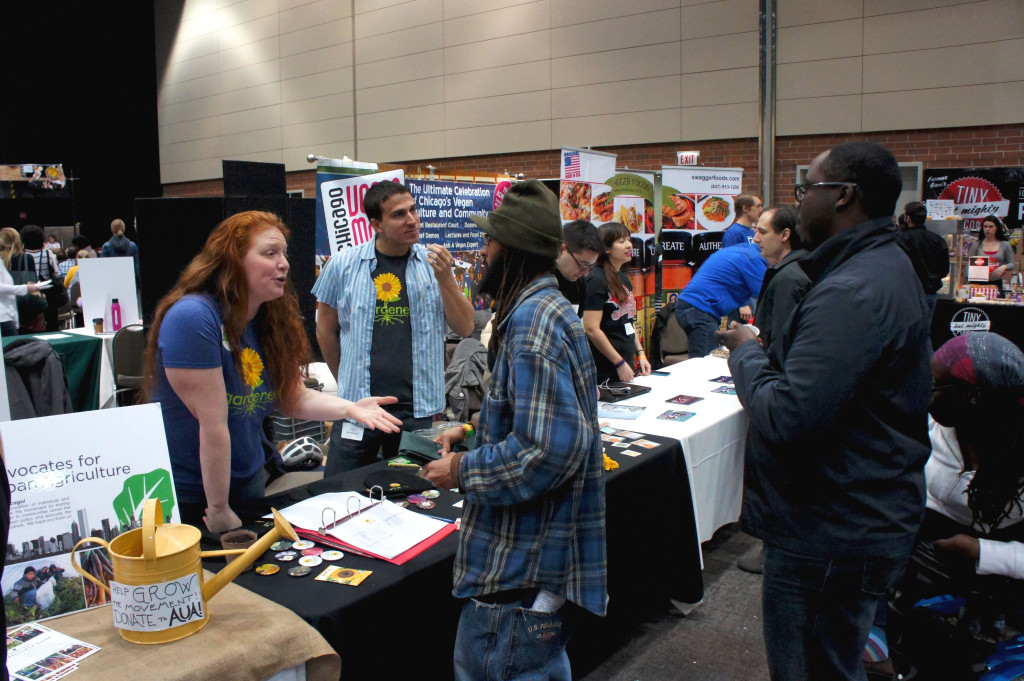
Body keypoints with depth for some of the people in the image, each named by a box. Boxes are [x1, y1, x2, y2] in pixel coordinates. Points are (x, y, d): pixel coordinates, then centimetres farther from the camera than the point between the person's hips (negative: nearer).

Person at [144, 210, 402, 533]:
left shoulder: (270, 321, -1)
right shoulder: (193, 317, -26)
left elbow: (291, 397, -1)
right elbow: (212, 422, -25)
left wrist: (350, 408, -17)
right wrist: (218, 509, -21)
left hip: (247, 479, 8)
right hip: (186, 494, -7)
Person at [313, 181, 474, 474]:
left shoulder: (433, 264, 1)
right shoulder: (342, 265, -1)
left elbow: (465, 328, -2)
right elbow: (326, 331, 10)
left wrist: (445, 278, -15)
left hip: (416, 411, 1)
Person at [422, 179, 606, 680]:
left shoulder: (535, 321, -22)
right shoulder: (544, 308, 12)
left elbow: (549, 451, -29)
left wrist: (463, 471, -17)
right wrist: (475, 432, 13)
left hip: (522, 567, -10)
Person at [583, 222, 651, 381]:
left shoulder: (623, 278, 13)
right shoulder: (596, 280, -15)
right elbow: (591, 329, -21)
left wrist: (640, 354, 12)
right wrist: (619, 363, -18)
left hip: (627, 364, 9)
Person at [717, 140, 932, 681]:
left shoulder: (852, 292, -25)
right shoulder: (887, 267, 11)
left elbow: (787, 419, -30)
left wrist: (745, 352, -14)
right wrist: (765, 350, 4)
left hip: (830, 536, -11)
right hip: (863, 520, 11)